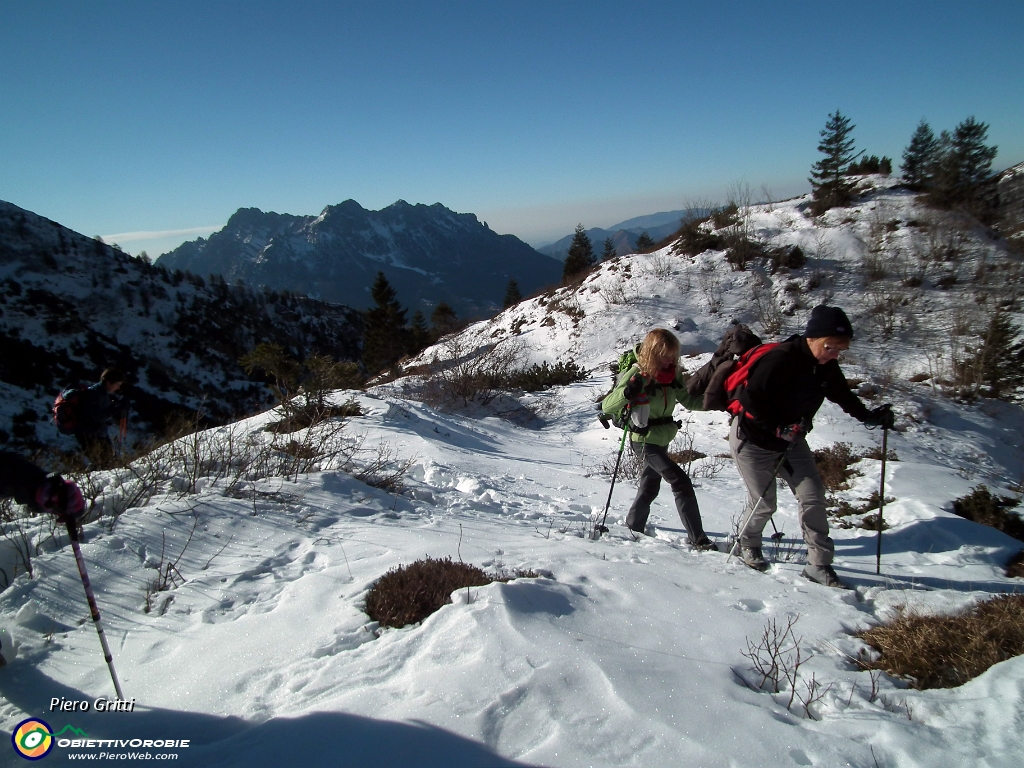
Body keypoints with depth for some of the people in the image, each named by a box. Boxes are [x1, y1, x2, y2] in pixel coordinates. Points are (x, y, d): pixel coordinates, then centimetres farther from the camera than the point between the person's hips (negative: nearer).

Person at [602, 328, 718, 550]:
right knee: (681, 482, -15)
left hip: (662, 440, 8)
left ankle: (634, 526, 40)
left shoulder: (671, 374, -1)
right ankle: (698, 539, -9)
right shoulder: (636, 375, -20)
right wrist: (627, 392, -39)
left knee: (650, 485, 21)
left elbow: (687, 400, 6)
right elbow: (607, 407, -20)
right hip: (644, 442, -8)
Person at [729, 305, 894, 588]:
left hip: (791, 441, 7)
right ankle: (748, 543, 33)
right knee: (764, 503, 3)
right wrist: (778, 429, -27)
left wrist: (868, 416, 3)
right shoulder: (781, 359, -28)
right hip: (753, 439, -7)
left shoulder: (826, 367, -3)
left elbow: (842, 395, 15)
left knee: (813, 496, -1)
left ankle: (819, 564, 10)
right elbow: (751, 400, -28)